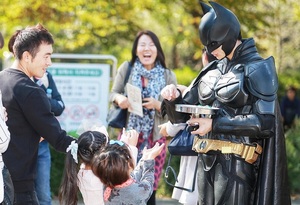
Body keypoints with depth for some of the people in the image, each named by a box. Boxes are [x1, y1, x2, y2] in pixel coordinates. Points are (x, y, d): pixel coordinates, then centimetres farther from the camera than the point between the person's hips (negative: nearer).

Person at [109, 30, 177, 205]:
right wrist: (119, 99, -17)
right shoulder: (126, 68, -1)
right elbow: (113, 94, 6)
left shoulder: (168, 76, -1)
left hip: (155, 138, 0)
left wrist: (158, 105, -20)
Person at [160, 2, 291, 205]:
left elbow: (265, 122, -16)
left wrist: (215, 124, -16)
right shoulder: (212, 70, 12)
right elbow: (182, 115, 15)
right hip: (207, 162, 6)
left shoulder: (257, 69, -7)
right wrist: (174, 98, -8)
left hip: (235, 163, -6)